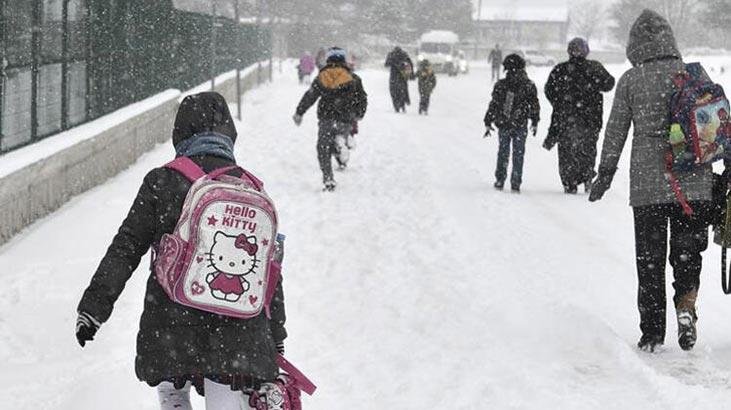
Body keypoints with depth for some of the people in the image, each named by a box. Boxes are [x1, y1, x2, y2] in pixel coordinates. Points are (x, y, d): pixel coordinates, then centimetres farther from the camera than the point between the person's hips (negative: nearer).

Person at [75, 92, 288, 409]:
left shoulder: (162, 181, -3)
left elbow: (125, 249, -4)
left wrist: (93, 307, 3)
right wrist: (275, 340, 17)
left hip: (173, 322, -1)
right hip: (237, 329, 1)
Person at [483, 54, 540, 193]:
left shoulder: (500, 85, -6)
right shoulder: (528, 85, -4)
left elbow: (494, 105, -3)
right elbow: (534, 105, 3)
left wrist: (488, 123, 5)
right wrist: (535, 122, 15)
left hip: (503, 125, 1)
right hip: (520, 125, -1)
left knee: (503, 153, 14)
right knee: (518, 154, 7)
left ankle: (500, 180, 15)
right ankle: (515, 183, 4)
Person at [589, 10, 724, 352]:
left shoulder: (630, 80, -2)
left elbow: (615, 131, 1)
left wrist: (605, 174, 12)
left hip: (647, 185, -1)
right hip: (694, 183, 1)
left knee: (649, 258, 8)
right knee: (688, 251, 13)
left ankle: (652, 332, 10)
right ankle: (686, 307, -11)